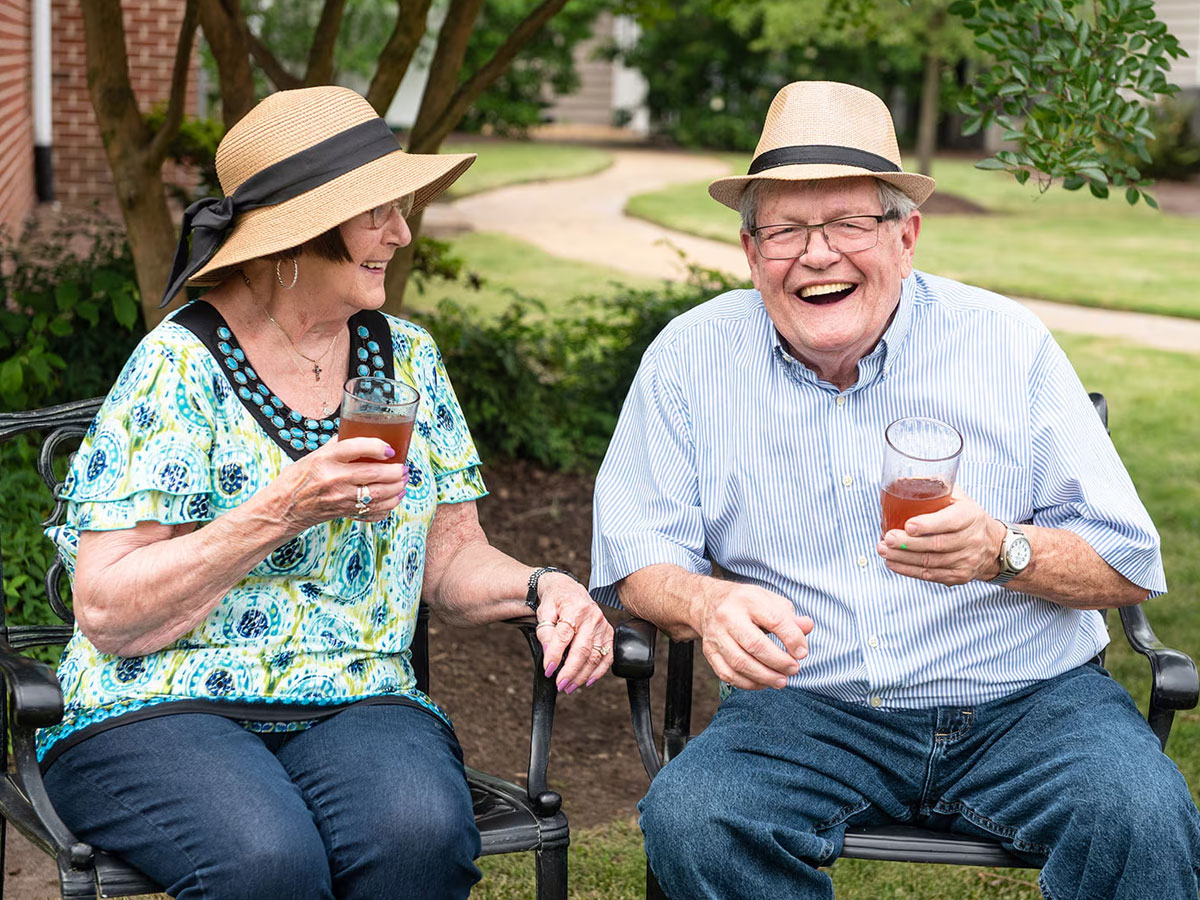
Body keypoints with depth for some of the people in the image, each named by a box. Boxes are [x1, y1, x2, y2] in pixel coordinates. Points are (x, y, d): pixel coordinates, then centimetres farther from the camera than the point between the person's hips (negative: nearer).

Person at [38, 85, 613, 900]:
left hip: (360, 702, 4)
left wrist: (541, 587, -8)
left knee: (422, 832, -31)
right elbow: (107, 615, -11)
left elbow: (451, 559, 14)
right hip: (160, 709, -3)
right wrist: (285, 510, -20)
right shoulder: (182, 366, -7)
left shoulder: (407, 358, 11)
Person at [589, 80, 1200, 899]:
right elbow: (633, 556, 2)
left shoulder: (1007, 342, 0)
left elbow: (1131, 564, 2)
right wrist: (706, 603, -22)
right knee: (688, 821, -29)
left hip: (1030, 700, 0)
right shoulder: (690, 359, 2)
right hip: (806, 709, 1)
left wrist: (1004, 552, -19)